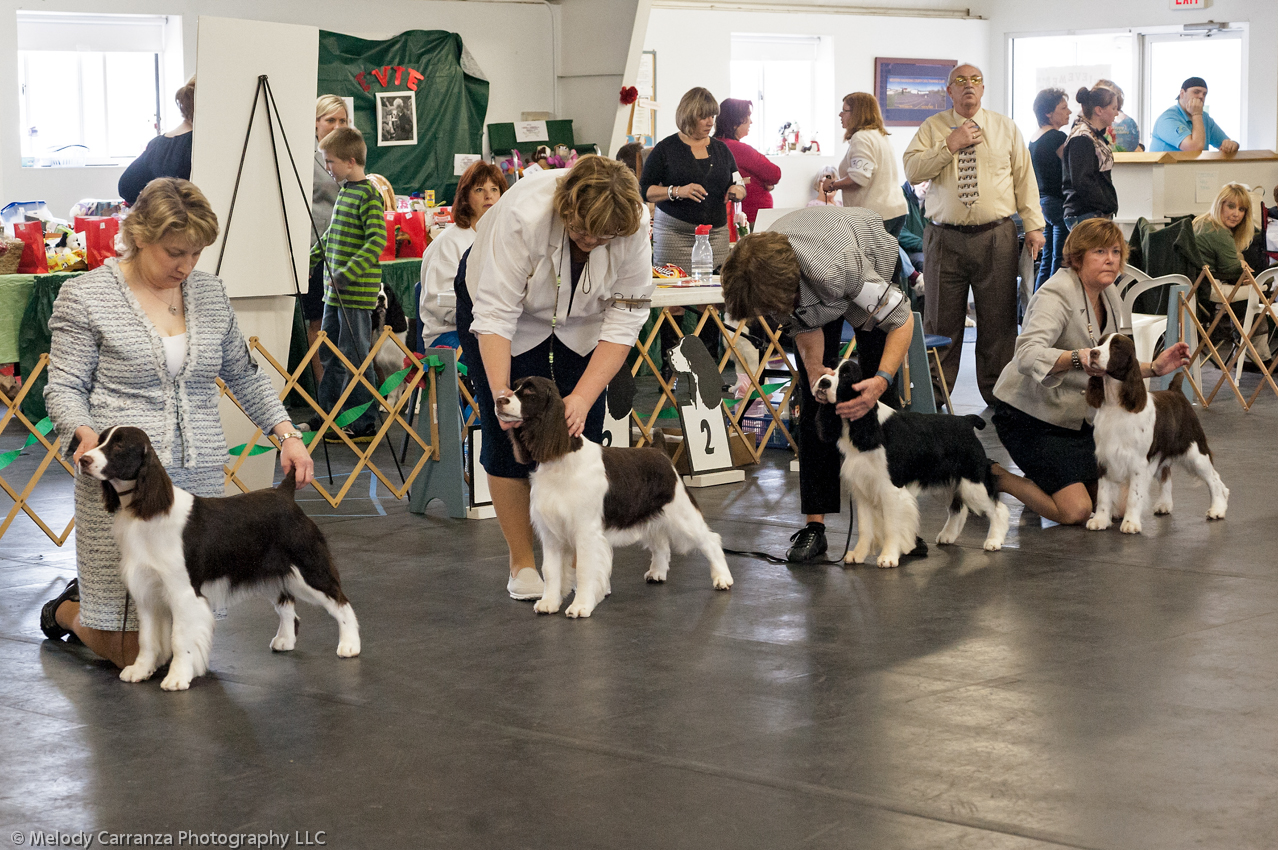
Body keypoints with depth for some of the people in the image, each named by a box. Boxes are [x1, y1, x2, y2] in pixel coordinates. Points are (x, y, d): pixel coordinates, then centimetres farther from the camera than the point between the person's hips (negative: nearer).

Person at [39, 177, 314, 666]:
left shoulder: (209, 292, 10)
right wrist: (83, 433, -25)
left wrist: (286, 433, 8)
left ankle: (98, 595, 37)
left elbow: (243, 374, 19)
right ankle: (68, 609, 30)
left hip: (200, 479, 5)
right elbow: (64, 387, -5)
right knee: (136, 653, -2)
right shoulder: (84, 297, -4)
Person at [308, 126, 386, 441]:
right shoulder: (344, 192, 14)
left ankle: (364, 425, 2)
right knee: (329, 354, 16)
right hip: (335, 293, 9)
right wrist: (310, 259, 26)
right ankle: (327, 414, 27)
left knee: (355, 357, -4)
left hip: (357, 295, -9)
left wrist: (347, 274, -27)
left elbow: (377, 241, -22)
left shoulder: (368, 196, -14)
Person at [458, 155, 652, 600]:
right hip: (502, 300, -3)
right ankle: (522, 563, 3)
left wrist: (583, 397, -32)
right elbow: (495, 313, -35)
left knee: (582, 431, -4)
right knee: (510, 433, -6)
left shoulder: (634, 225, -28)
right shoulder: (523, 214, -37)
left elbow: (625, 317, -25)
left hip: (580, 319, 3)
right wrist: (501, 394, -44)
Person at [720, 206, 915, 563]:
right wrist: (814, 367, -37)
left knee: (878, 399, -6)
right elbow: (804, 326, -18)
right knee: (813, 399, -6)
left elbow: (902, 319, -36)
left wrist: (882, 381, -48)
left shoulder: (842, 267, -49)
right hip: (815, 296, 3)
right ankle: (815, 524, -7)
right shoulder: (760, 279, -35)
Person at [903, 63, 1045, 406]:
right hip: (946, 238, -1)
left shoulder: (1005, 127, 11)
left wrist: (1033, 225, 3)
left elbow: (1024, 177, 9)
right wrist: (950, 146, -11)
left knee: (998, 320, 2)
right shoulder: (932, 128, 8)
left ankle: (998, 398, 13)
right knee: (941, 321, 1)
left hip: (997, 237, 1)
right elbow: (912, 171, -3)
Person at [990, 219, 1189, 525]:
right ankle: (994, 478, 5)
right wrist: (1077, 358, -54)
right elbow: (1027, 356, -38)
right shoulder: (1057, 295, -22)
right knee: (1076, 510, -15)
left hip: (1073, 416, 8)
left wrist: (1154, 368, -3)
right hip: (1030, 416, -8)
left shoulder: (1110, 298, 4)